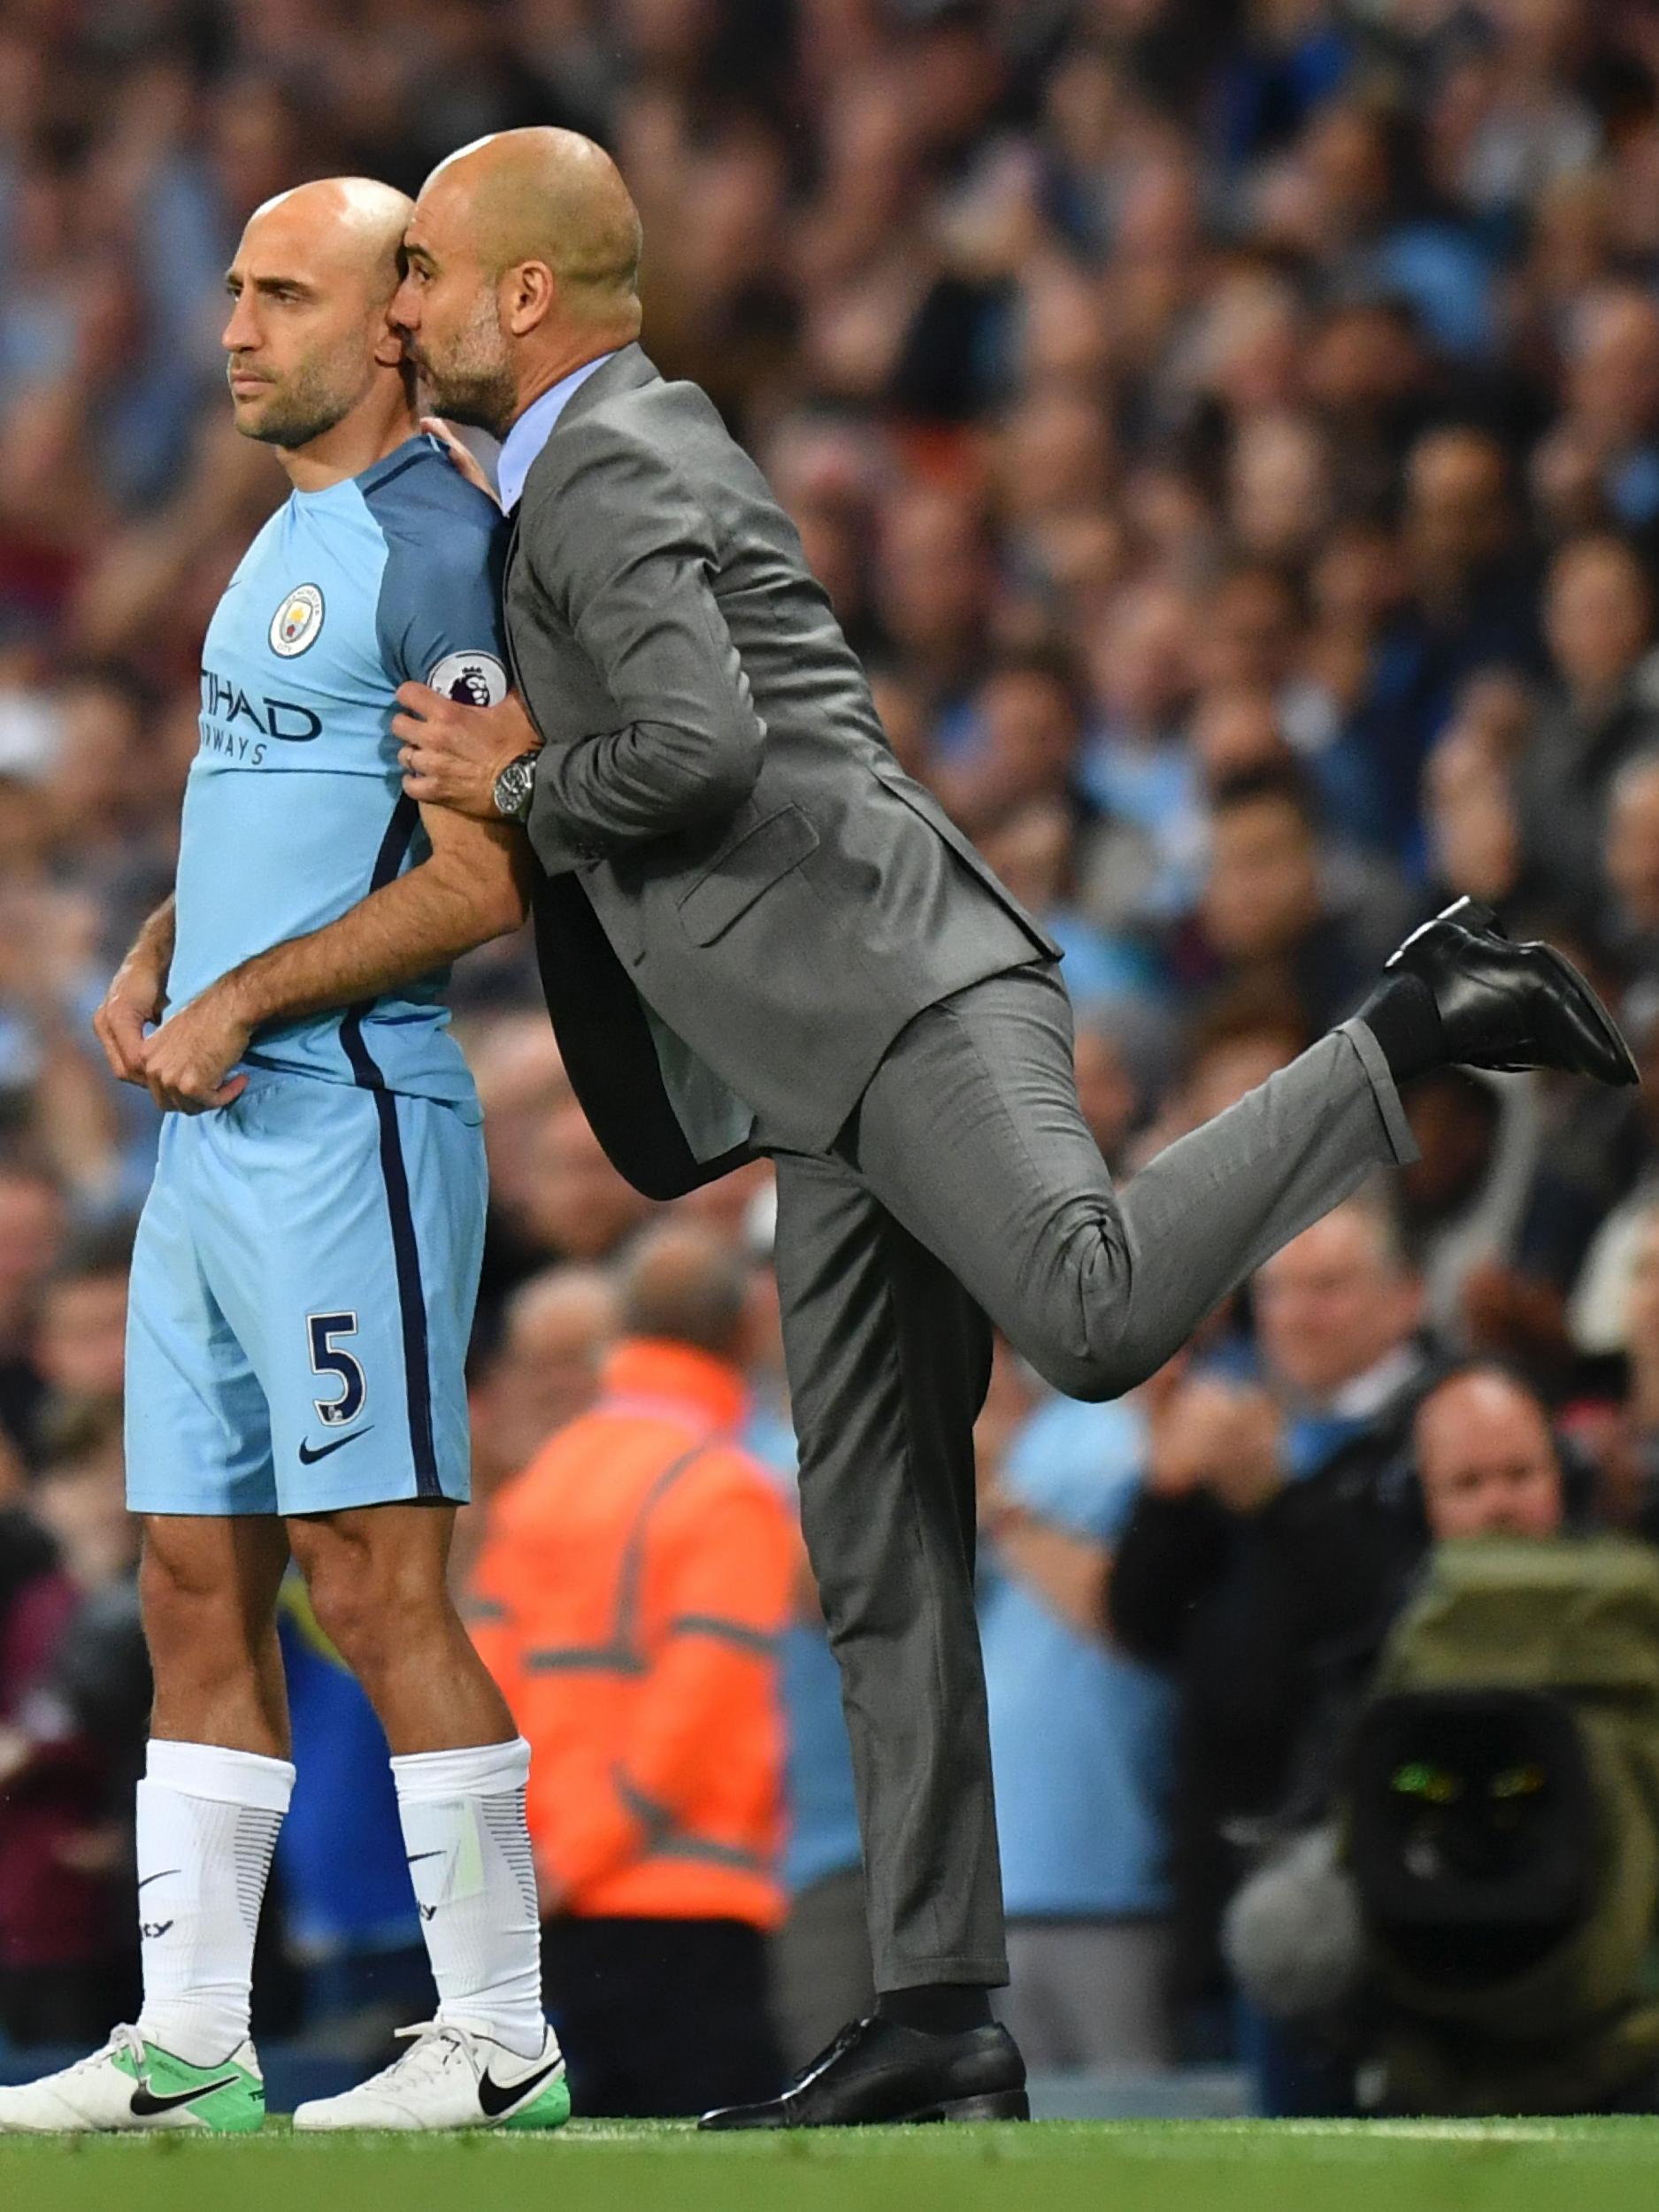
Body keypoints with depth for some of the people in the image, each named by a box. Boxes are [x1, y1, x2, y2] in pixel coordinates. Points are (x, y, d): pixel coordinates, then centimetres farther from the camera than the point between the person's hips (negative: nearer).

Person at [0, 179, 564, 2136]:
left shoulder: (430, 546, -11)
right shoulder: (286, 539, 18)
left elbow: (484, 877, -17)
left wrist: (241, 1000, -16)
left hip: (345, 1116, -10)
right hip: (213, 1129, 10)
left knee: (371, 1579, -9)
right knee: (196, 1591, 9)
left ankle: (499, 2046, -5)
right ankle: (186, 2052, 12)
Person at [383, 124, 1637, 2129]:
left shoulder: (605, 472, -5)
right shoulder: (645, 444, 26)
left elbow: (702, 745, -20)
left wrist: (514, 785, -4)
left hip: (892, 990, -10)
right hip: (846, 1076, 10)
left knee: (1097, 1311, -32)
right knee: (882, 1567, 5)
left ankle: (1413, 1031, -16)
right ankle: (938, 2020, 4)